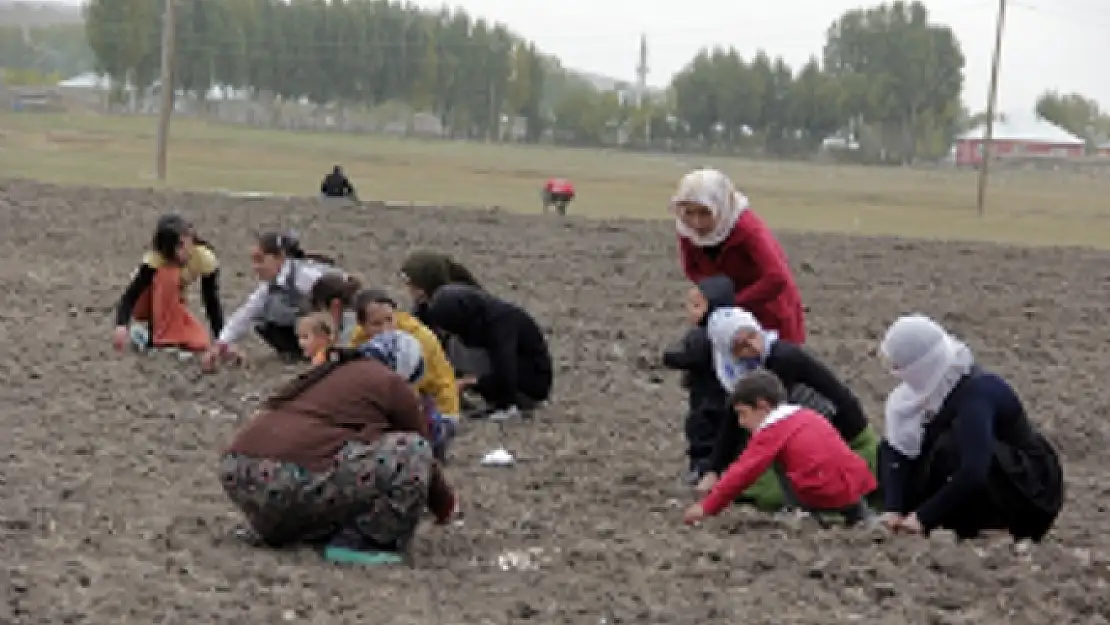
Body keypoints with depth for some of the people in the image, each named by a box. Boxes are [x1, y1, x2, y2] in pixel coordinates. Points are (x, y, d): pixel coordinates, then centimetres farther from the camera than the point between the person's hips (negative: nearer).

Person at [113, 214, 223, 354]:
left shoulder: (205, 258, -22)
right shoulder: (155, 259, -31)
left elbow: (212, 301, -18)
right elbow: (130, 295, -37)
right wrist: (121, 326, -54)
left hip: (171, 306, 4)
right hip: (143, 304, -4)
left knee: (200, 343, -21)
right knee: (168, 275, -36)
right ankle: (155, 336, -28)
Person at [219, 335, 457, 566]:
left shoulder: (327, 372, 32)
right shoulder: (391, 384, 9)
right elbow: (419, 453, 19)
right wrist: (445, 507, 35)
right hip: (295, 483, -9)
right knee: (412, 452, 0)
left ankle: (274, 528, 20)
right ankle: (356, 542, -1)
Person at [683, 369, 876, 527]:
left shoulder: (772, 431, -2)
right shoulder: (808, 415, 21)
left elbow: (742, 473, -5)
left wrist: (706, 507, 0)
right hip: (857, 485, 7)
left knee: (777, 462, 8)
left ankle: (808, 515, 6)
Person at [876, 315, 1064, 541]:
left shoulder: (976, 393, -29)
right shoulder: (933, 381, -7)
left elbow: (972, 473, -38)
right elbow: (895, 448, -12)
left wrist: (924, 517, -34)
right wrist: (893, 508, -24)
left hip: (1030, 491, -8)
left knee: (950, 450, -32)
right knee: (894, 445, -3)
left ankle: (964, 536, -15)